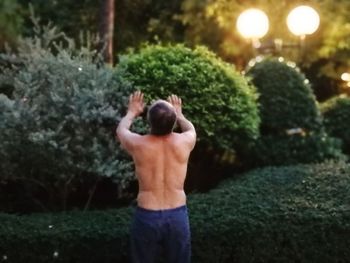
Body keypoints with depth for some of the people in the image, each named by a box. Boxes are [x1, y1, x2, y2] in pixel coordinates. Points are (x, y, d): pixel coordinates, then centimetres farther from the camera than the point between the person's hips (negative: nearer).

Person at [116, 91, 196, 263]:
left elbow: (121, 130, 12)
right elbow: (191, 129, 17)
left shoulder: (138, 144, -13)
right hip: (178, 215, 1)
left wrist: (132, 113, 30)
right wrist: (179, 114, 34)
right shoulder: (184, 142, -10)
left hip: (146, 216, -1)